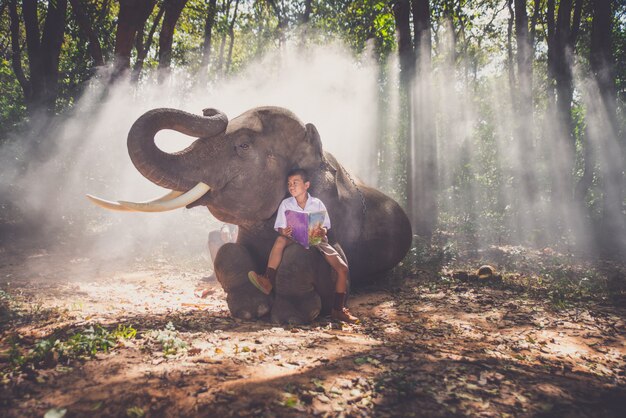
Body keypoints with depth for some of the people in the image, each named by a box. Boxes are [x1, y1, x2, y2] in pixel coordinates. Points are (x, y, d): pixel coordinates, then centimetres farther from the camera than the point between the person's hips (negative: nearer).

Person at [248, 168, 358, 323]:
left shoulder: (317, 203, -1)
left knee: (343, 268, -14)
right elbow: (279, 228, -2)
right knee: (280, 240, -34)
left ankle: (338, 309, 0)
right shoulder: (286, 204, 0)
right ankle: (268, 281, -35)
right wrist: (284, 232, -26)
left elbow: (325, 227, 0)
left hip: (317, 240, 1)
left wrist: (322, 232, -24)